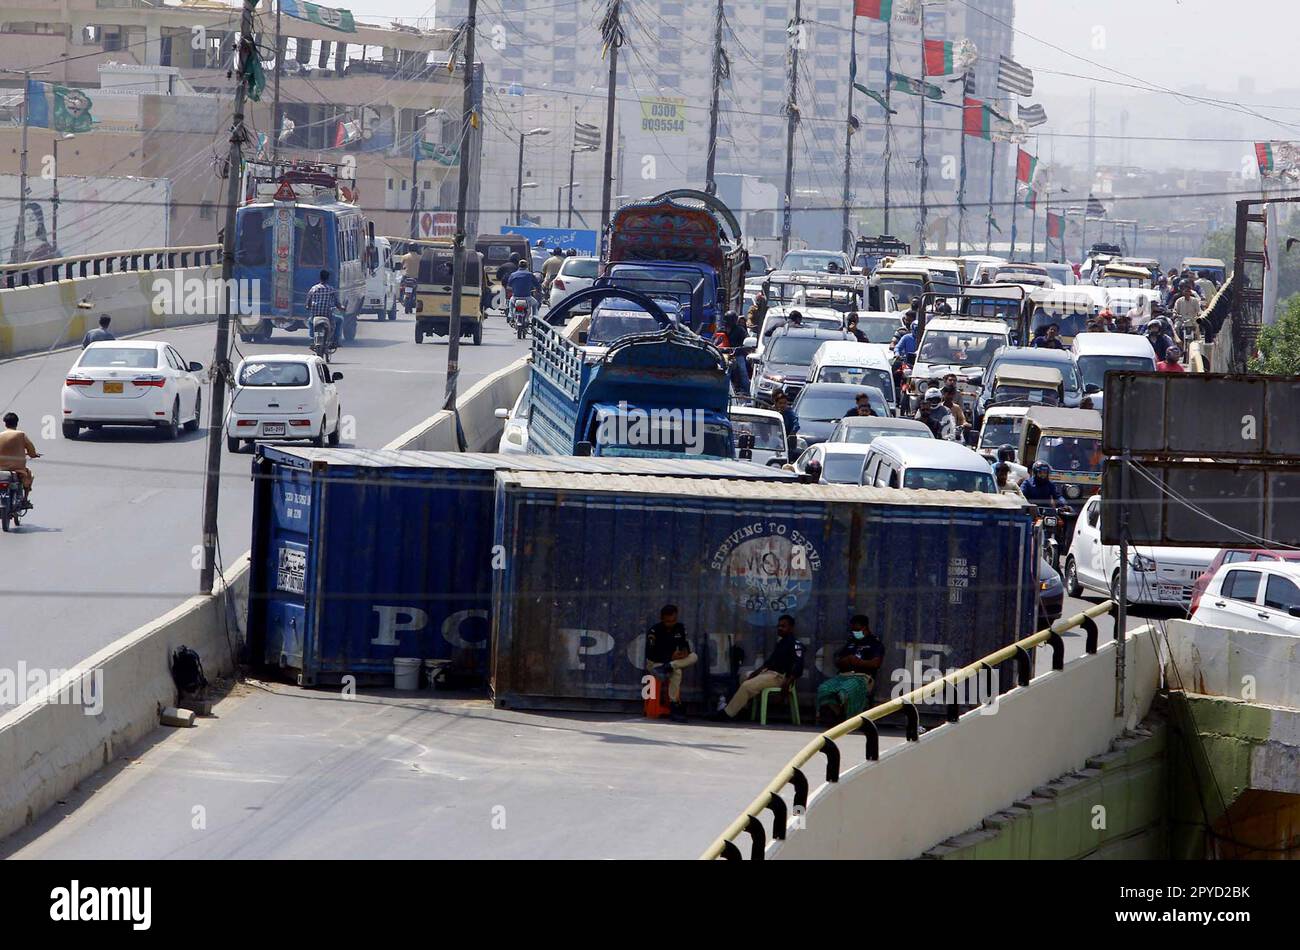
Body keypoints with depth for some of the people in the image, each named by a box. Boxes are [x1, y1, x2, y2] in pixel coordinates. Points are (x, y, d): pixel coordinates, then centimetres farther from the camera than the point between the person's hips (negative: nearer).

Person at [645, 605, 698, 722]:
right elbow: (650, 655, -18)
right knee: (676, 672, -35)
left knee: (694, 657, -20)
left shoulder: (680, 628, 0)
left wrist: (685, 651, -22)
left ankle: (667, 667, -35)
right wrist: (671, 656, -26)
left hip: (673, 659, 6)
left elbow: (685, 645, 5)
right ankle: (674, 706, -38)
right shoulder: (654, 631, -16)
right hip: (655, 663, -6)